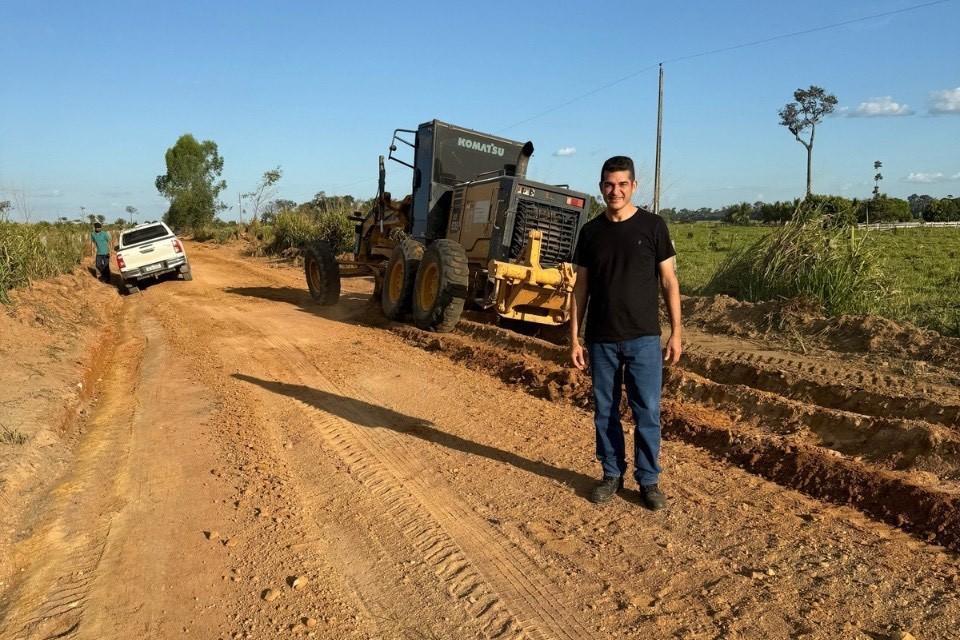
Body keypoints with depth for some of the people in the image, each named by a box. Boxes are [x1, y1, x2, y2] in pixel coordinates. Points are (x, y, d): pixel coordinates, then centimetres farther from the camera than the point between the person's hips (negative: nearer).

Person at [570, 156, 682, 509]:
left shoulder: (652, 226, -1)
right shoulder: (591, 231, 5)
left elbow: (668, 281, 1)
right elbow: (581, 286, 7)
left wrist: (676, 332, -3)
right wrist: (574, 337, 3)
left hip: (643, 337, -2)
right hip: (601, 340, 2)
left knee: (647, 412, 2)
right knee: (605, 412, 10)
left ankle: (648, 480, 17)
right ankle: (612, 474, 25)